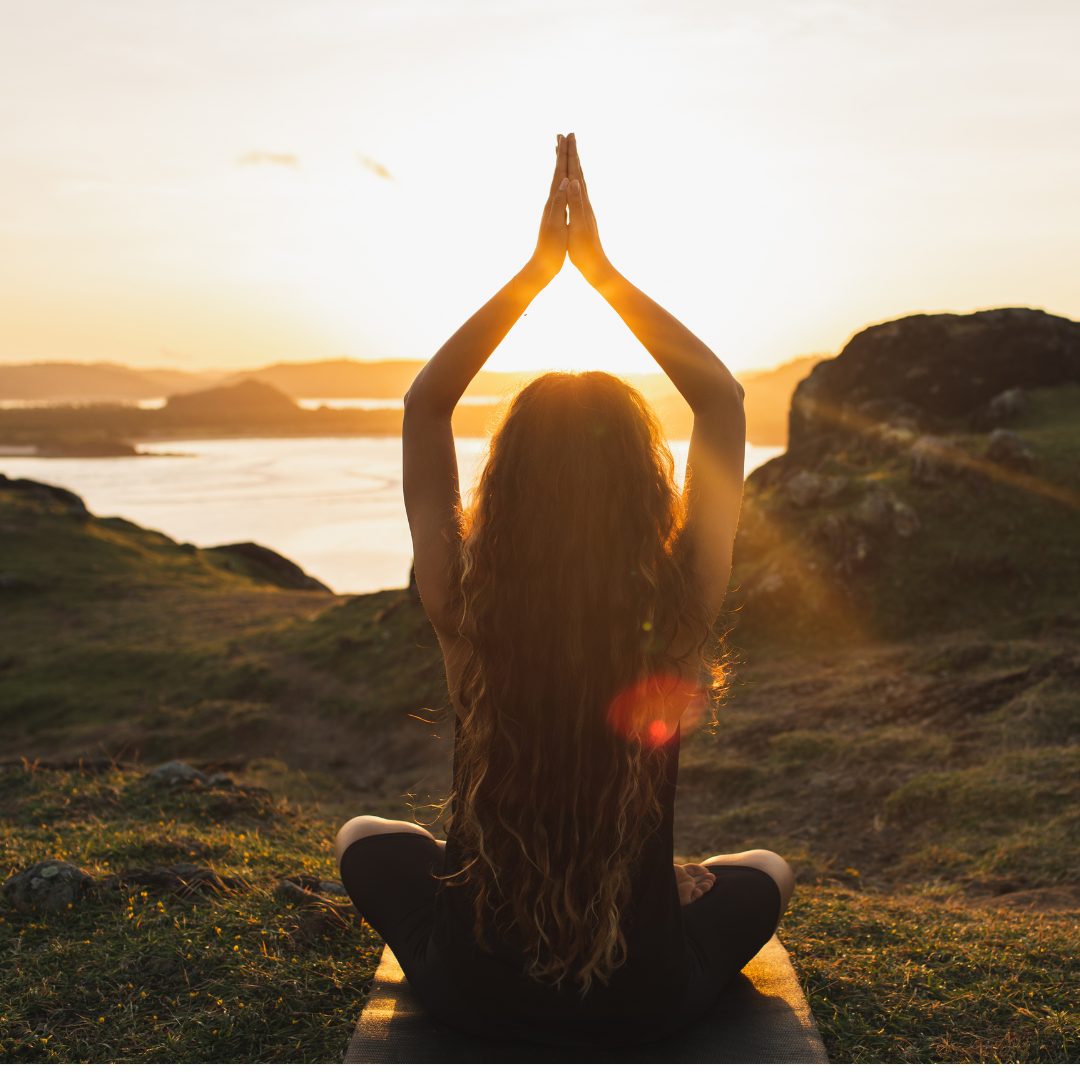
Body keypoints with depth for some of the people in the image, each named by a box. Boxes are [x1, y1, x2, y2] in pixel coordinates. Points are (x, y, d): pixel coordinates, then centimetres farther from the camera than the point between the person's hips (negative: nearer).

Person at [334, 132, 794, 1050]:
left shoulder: (467, 612, -21)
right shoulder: (676, 617, -21)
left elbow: (426, 401, -7)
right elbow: (723, 398, -8)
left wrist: (537, 267, -7)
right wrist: (602, 269, -8)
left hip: (474, 996, 0)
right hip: (642, 1004, 1)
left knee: (366, 836, 30)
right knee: (765, 869, 31)